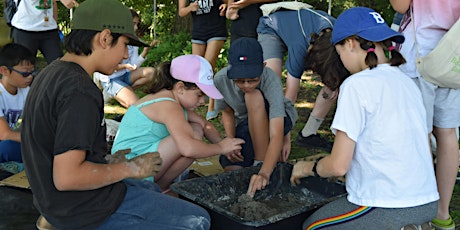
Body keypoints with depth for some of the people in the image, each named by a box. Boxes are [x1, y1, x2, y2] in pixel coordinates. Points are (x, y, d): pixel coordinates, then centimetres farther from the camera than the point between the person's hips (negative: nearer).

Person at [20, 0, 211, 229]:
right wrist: (130, 168, -17)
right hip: (85, 210, -10)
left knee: (151, 188, 32)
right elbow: (66, 177, -29)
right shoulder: (80, 92, -26)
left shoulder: (51, 73, 5)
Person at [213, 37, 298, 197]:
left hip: (276, 120, -3)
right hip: (245, 125, 4)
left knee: (254, 97, -35)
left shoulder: (271, 80, -35)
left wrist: (264, 173, -55)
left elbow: (276, 135, -43)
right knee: (231, 169, -19)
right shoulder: (220, 79, -23)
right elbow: (228, 113, -2)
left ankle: (261, 162, -23)